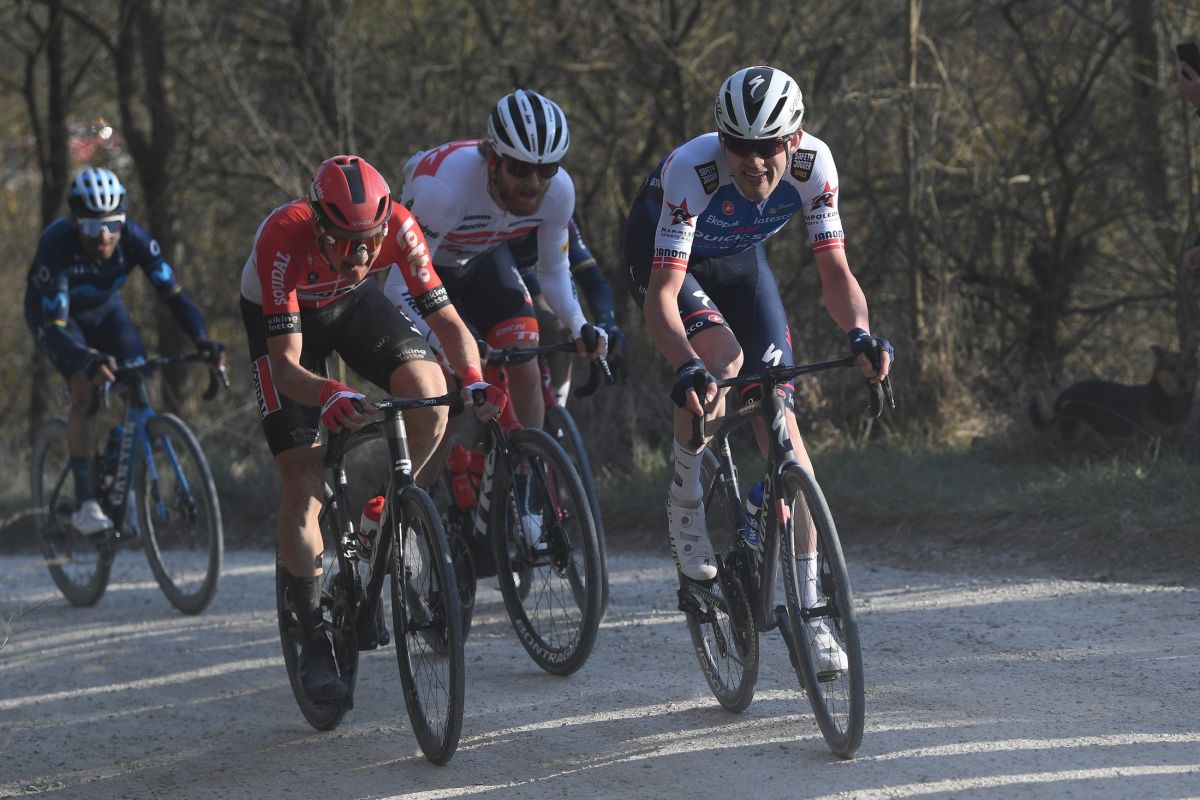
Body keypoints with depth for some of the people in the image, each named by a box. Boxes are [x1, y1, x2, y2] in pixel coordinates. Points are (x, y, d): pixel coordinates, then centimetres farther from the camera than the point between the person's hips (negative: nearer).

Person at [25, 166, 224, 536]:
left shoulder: (134, 239, -29)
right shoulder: (57, 245, -38)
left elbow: (173, 292, -29)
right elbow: (53, 327, -43)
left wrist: (202, 339, -47)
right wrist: (87, 360, -61)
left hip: (103, 307, 4)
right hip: (55, 312, -4)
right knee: (85, 389, -25)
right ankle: (85, 505, -23)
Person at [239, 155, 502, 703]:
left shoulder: (398, 228, -32)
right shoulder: (283, 239, -40)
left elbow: (446, 319, -27)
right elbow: (286, 365, -42)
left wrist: (474, 379, -47)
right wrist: (329, 395, -63)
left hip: (354, 303, 3)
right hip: (282, 316, -3)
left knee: (430, 394, -27)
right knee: (303, 484, -11)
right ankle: (315, 643, 0)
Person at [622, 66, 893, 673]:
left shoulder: (812, 165, -30)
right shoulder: (693, 168, -40)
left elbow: (835, 272, -26)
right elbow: (663, 294, -43)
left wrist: (859, 333, -47)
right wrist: (686, 367, -61)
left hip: (738, 260, 3)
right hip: (662, 255, -3)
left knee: (779, 419, -8)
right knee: (721, 357, -34)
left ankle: (808, 609, -5)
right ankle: (685, 510, -9)